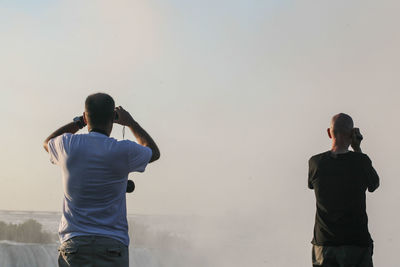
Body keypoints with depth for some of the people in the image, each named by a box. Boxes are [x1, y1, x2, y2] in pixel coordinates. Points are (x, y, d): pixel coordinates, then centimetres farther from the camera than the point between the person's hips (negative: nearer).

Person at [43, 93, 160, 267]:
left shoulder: (68, 144, 0)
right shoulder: (124, 151, -5)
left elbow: (48, 142, 28)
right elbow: (154, 152, 20)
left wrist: (79, 122, 29)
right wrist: (131, 123, 28)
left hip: (73, 243, 2)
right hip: (112, 244, -2)